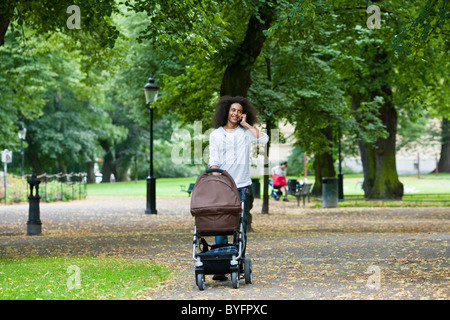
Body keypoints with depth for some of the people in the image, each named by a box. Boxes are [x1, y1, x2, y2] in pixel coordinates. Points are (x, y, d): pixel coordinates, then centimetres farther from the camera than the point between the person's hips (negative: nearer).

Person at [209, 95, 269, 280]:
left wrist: (246, 124, -2)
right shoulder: (216, 134, 8)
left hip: (242, 185, 1)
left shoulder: (245, 132, 9)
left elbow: (264, 139, -9)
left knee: (241, 225, 1)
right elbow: (213, 160, 3)